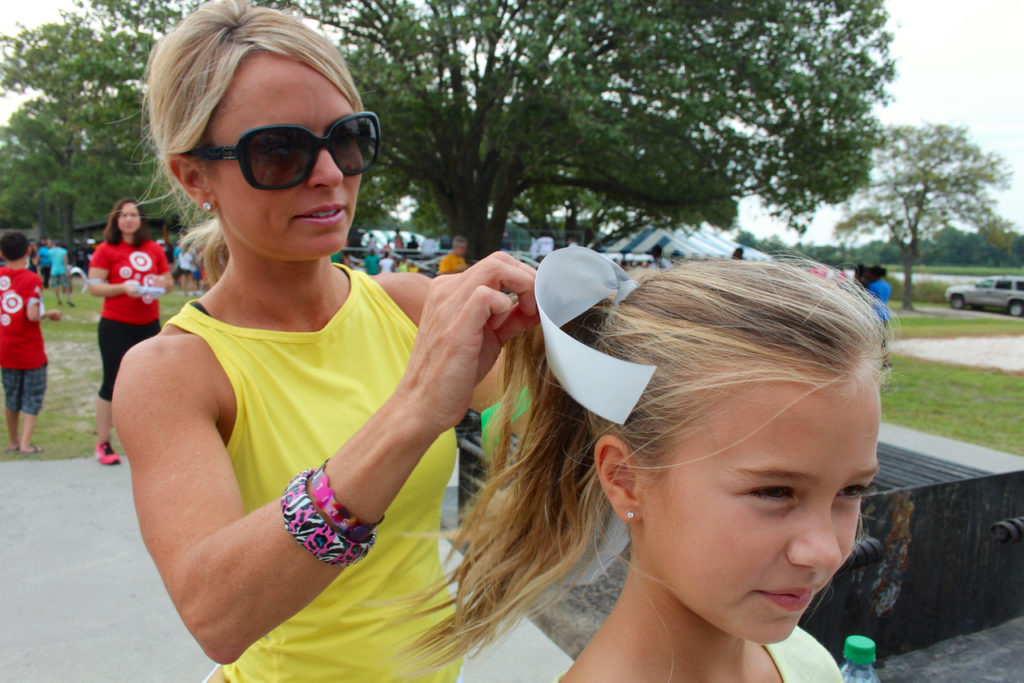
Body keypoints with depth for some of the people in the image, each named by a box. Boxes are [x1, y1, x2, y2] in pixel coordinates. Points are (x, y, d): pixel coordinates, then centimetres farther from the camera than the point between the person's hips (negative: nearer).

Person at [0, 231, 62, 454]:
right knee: (32, 396, 6)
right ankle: (25, 443, -1)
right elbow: (32, 315, -21)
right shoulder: (32, 279, -15)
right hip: (30, 349, -5)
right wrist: (50, 314, -3)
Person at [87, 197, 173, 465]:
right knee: (112, 383, 0)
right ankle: (103, 444, 11)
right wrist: (123, 287, -21)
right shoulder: (106, 250, -2)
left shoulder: (154, 249, 8)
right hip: (116, 325, -4)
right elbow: (94, 287, -7)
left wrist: (160, 283, -7)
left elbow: (169, 281, 15)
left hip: (149, 324, 4)